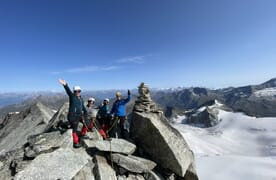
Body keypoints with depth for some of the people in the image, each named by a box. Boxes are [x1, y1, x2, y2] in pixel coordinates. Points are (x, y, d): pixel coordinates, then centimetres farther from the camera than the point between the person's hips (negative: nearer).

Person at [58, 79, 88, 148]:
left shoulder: (81, 98, 11)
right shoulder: (72, 96, -6)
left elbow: (83, 107, 21)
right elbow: (68, 91, -26)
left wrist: (86, 113, 23)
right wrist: (65, 85, -45)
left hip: (79, 115, 7)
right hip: (72, 116, -6)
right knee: (75, 129, 1)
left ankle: (83, 134, 33)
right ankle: (76, 143, 16)